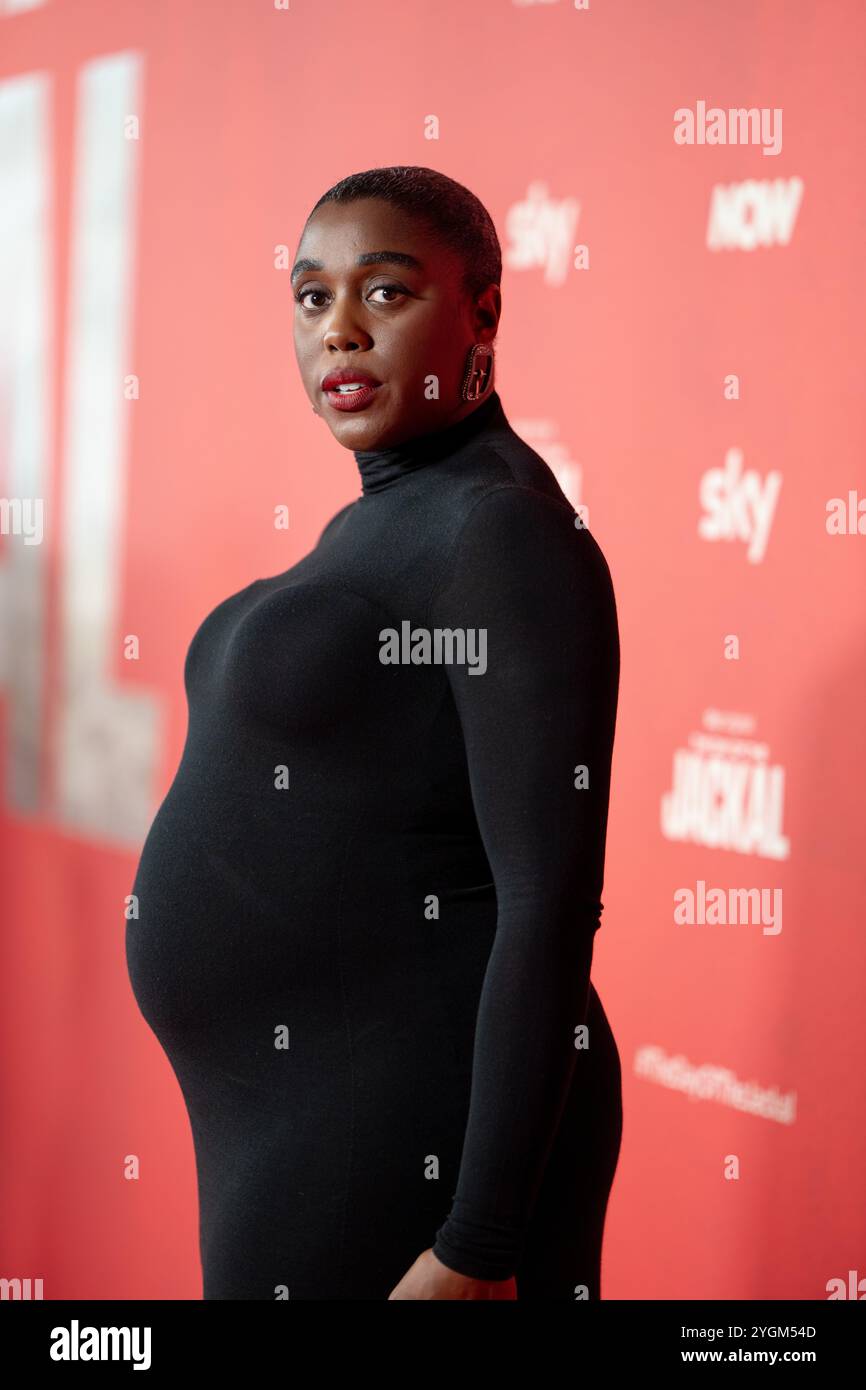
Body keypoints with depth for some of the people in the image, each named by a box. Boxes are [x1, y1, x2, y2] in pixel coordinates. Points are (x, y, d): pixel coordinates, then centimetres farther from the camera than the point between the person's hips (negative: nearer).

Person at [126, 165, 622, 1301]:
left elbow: (552, 907, -21)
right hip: (292, 1122, 9)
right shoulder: (376, 525, 12)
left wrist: (478, 1250, -24)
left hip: (413, 1152, -9)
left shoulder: (506, 528, -16)